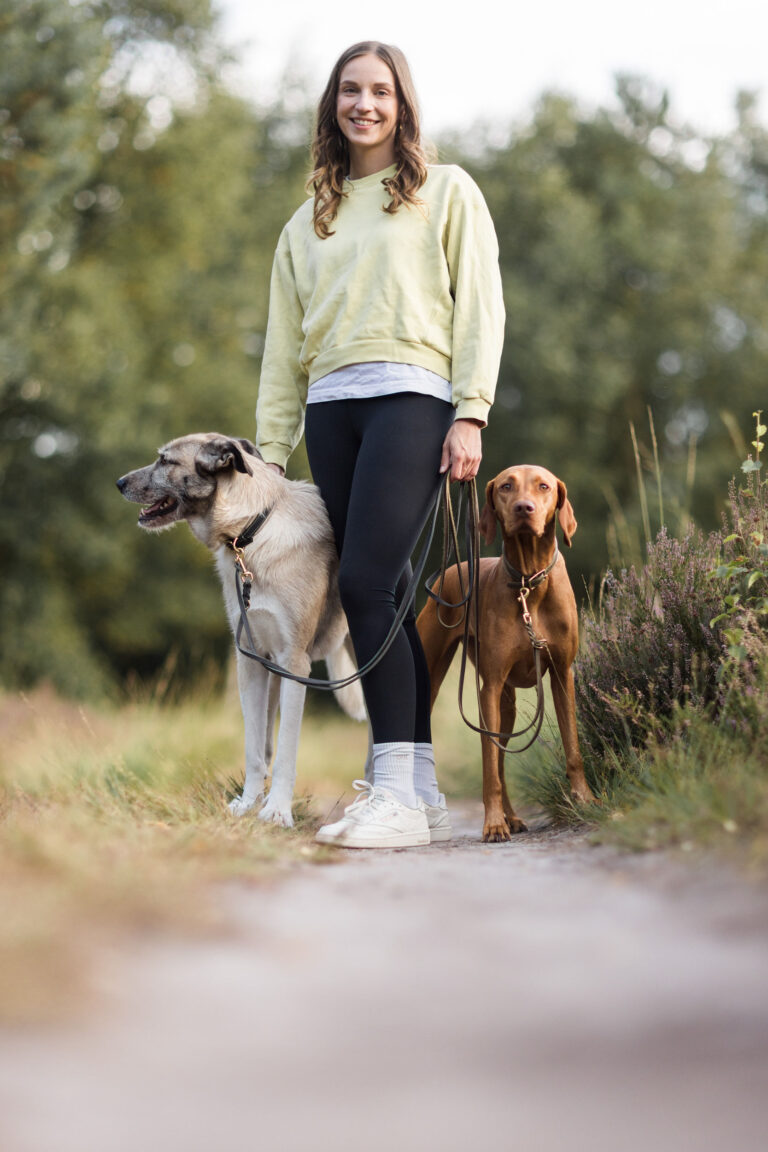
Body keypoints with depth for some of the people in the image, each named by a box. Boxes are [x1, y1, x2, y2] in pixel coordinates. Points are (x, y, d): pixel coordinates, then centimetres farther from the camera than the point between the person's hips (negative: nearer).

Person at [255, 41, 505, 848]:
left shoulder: (446, 192, 11)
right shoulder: (307, 222, 22)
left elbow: (480, 305, 3)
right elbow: (284, 344, 20)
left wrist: (470, 413, -9)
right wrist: (269, 451, 12)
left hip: (410, 395, -5)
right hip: (330, 408, 5)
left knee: (366, 583, -19)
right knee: (386, 597, 1)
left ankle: (397, 792, -19)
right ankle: (424, 794, 4)